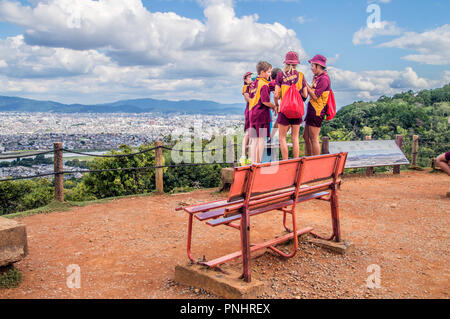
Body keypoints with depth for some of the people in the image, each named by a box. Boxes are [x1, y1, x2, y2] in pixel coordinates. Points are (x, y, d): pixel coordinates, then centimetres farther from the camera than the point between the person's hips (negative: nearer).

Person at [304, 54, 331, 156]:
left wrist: (306, 85, -13)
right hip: (311, 110, 10)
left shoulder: (324, 79, -16)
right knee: (306, 137, 14)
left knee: (313, 139, -5)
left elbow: (315, 96, -20)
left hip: (317, 112, -10)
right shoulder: (317, 77, 15)